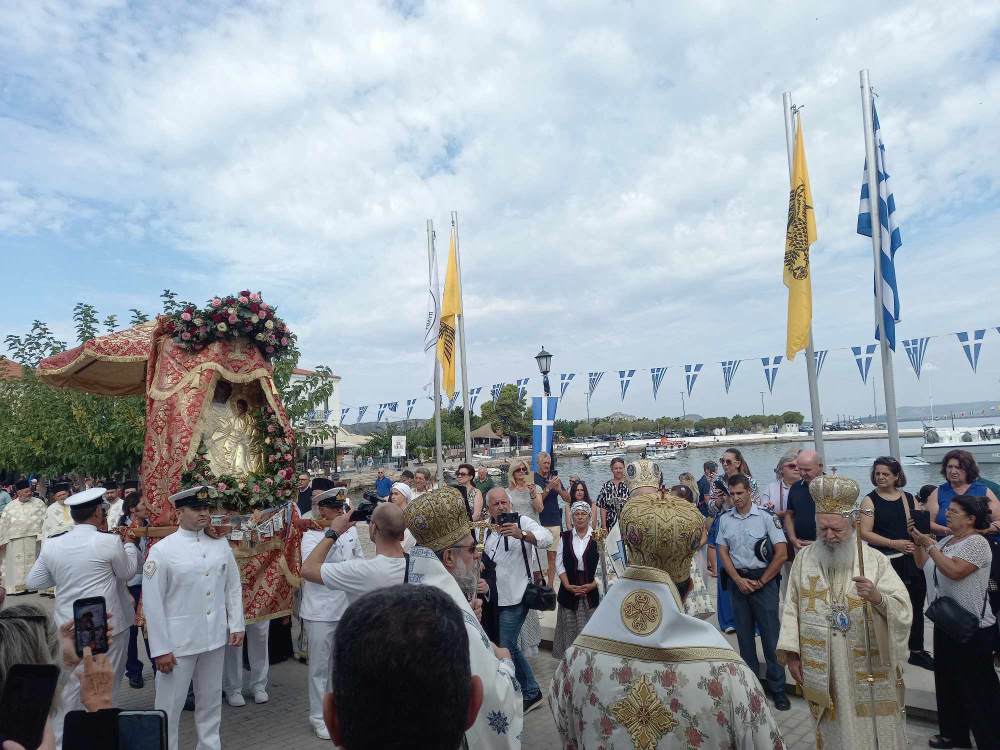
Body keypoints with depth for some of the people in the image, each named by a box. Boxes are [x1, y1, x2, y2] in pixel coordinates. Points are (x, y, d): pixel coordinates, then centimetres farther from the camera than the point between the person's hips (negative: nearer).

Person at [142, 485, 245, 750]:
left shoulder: (221, 544, 2)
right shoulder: (162, 550, -10)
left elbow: (233, 587, 7)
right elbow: (152, 602, -9)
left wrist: (237, 625, 3)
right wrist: (160, 648, -10)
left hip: (215, 637, 4)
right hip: (178, 640, -4)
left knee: (211, 701, 19)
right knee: (170, 706, 8)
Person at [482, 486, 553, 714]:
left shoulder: (522, 521, -12)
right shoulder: (488, 532, 10)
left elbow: (547, 538, -31)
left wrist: (521, 535, -47)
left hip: (516, 598, -7)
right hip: (497, 598, 8)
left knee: (504, 648, -5)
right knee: (511, 647, 15)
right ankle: (531, 692, 30)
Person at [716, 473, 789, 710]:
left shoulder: (766, 517, -9)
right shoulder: (724, 519, 3)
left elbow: (782, 554, -9)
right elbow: (723, 553, 6)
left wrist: (760, 582, -6)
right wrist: (739, 580, -5)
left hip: (763, 580, -3)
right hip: (737, 581, 4)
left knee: (771, 634, 0)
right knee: (744, 633, 12)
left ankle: (777, 687, 13)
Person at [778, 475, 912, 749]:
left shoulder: (876, 560, -6)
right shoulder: (803, 559, -1)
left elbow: (903, 609, -9)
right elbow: (792, 608, 1)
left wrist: (877, 597, -28)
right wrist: (791, 653, -3)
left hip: (870, 668, -1)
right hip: (823, 670, 1)